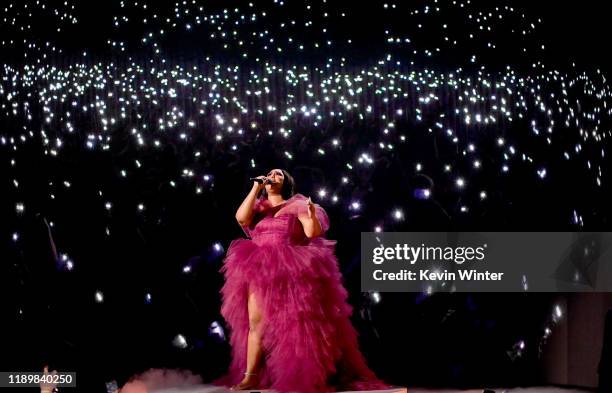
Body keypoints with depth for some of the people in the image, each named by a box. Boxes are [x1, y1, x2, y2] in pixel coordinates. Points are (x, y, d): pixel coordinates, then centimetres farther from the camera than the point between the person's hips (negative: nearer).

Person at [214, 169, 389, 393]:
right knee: (256, 322, -7)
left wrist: (312, 216, -25)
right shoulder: (258, 207, 18)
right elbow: (241, 217, -3)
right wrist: (255, 188, 1)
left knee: (296, 325, -3)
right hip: (259, 271, 3)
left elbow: (313, 233, -4)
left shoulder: (297, 205, 8)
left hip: (291, 272, -3)